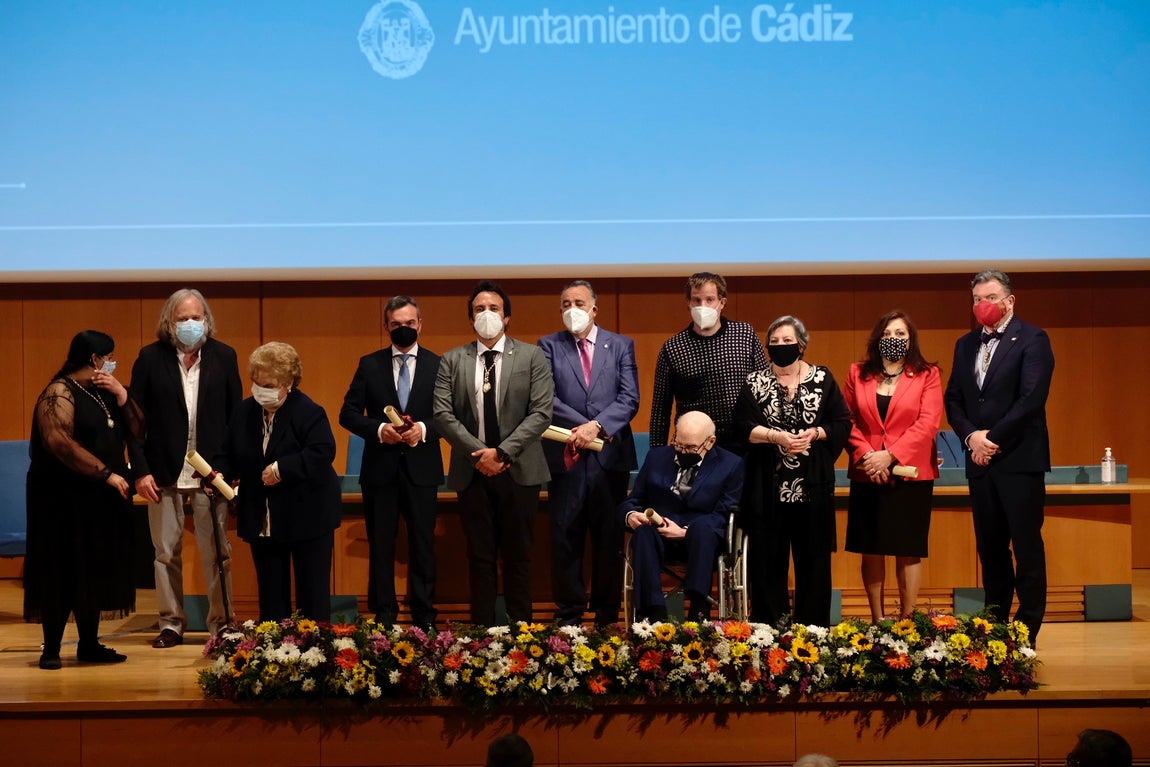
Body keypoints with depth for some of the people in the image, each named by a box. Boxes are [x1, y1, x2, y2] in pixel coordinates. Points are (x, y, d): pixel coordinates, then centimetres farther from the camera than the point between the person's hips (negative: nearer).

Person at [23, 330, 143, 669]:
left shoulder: (104, 393, 14)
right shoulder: (60, 394, -12)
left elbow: (136, 429, 12)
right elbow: (60, 442, -23)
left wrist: (122, 395, -4)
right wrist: (106, 474, -22)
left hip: (101, 502, 8)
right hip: (66, 500, -8)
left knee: (93, 574, 11)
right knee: (63, 575, -5)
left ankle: (89, 644, 18)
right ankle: (51, 649, 0)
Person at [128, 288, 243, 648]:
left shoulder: (223, 356, 1)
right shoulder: (151, 358, -2)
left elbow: (236, 414, 3)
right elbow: (135, 417, -1)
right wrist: (141, 470, -7)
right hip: (164, 471, 0)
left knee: (217, 553, 5)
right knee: (166, 553, 7)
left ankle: (221, 622, 13)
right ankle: (171, 624, 16)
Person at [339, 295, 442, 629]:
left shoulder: (437, 365, 3)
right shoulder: (370, 364, 5)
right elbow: (348, 414, 3)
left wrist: (423, 429, -17)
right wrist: (379, 429, -13)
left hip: (421, 468, -1)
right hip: (380, 468, 1)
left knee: (423, 545, 4)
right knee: (380, 545, 4)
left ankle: (424, 618, 11)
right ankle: (384, 617, 11)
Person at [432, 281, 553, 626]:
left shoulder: (532, 357, 3)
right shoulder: (452, 361, 6)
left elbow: (541, 413, -5)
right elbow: (443, 415, -1)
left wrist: (502, 452, -14)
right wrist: (479, 453, -12)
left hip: (518, 469, -1)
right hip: (472, 470, 1)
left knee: (518, 556, 4)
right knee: (480, 556, 4)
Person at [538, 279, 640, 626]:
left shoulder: (621, 346, 8)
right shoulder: (549, 346, 7)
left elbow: (630, 399, -2)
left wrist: (596, 426, -15)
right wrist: (583, 427, -14)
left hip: (610, 456, 1)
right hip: (565, 457, 0)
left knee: (610, 540, 5)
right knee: (565, 540, 1)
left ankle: (607, 617, 12)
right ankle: (569, 617, 8)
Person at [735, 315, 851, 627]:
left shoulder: (822, 379, 7)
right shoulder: (755, 383, 7)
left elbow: (843, 424, 4)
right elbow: (743, 426, -3)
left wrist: (815, 433, -11)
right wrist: (776, 436, -16)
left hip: (812, 485, 0)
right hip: (768, 485, 0)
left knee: (813, 558, 2)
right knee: (768, 558, 0)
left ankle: (813, 628, 8)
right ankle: (769, 628, 6)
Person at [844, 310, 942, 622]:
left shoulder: (927, 375, 4)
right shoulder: (858, 374, 10)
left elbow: (928, 424, -6)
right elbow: (847, 421, 4)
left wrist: (890, 455, -14)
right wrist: (865, 455, -12)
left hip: (911, 474, -2)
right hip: (867, 476, 2)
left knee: (908, 552, -1)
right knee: (871, 550, 3)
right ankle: (877, 621, 9)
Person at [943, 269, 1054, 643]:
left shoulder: (1032, 339, -5)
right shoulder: (966, 345, 15)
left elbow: (1032, 397, -14)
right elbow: (953, 399, 12)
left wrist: (993, 439, -14)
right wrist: (971, 436, -6)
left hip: (1019, 460, -6)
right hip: (980, 461, 6)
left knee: (1027, 547, -3)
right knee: (989, 548, 8)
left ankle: (1027, 630, 1)